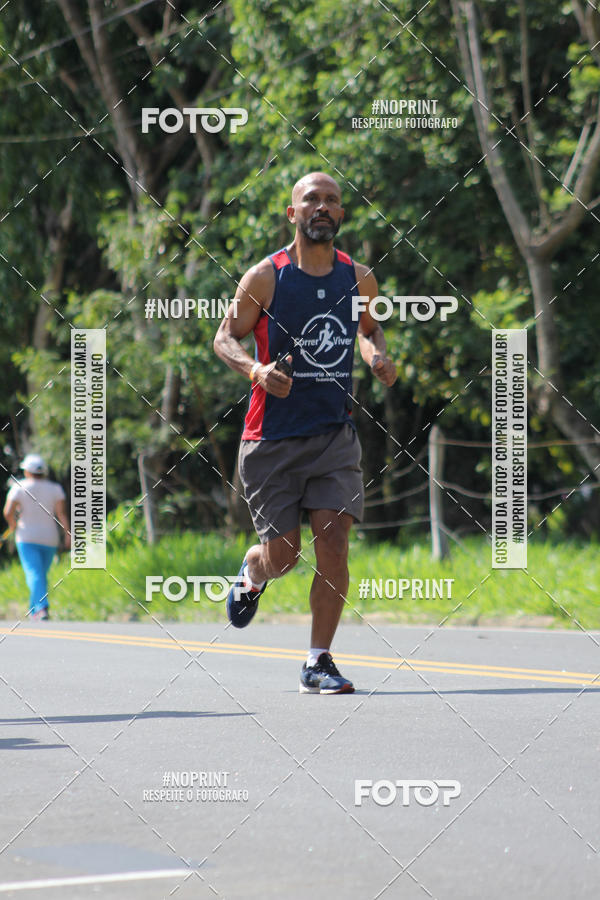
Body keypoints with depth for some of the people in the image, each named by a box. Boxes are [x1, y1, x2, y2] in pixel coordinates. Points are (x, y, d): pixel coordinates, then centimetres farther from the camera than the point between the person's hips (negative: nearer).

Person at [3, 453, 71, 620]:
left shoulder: (19, 487, -5)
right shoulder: (55, 488, 2)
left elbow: (8, 512, -9)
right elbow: (61, 513, -8)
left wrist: (13, 527, 9)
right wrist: (68, 534, -10)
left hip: (27, 538, -3)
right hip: (49, 539, 3)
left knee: (34, 574, -12)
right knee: (41, 574, 16)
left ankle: (42, 607, -32)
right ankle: (34, 611, 21)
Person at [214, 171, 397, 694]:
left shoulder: (359, 279, 4)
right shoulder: (265, 277, -7)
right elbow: (225, 338, -1)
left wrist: (378, 356, 0)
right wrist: (257, 370, -21)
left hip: (335, 434, 2)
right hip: (273, 435, -2)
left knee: (333, 543, -11)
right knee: (283, 556, 1)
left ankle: (319, 663, -2)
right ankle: (251, 577, 39)